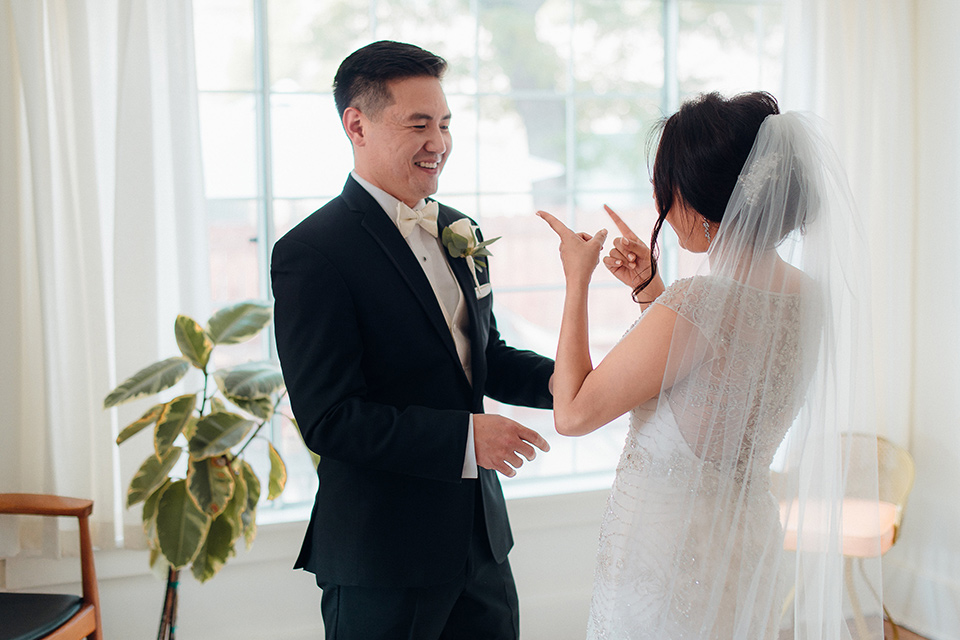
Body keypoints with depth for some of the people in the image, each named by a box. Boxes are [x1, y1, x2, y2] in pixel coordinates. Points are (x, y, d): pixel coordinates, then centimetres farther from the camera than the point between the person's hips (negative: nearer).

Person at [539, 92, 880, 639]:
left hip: (668, 558, -8)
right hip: (749, 544, 8)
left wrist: (578, 280, -9)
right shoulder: (808, 295, -2)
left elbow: (573, 413, -17)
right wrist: (651, 289, 10)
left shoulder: (696, 304, -27)